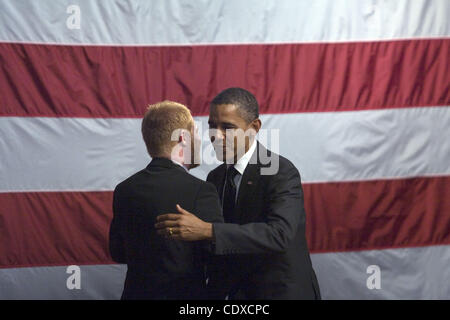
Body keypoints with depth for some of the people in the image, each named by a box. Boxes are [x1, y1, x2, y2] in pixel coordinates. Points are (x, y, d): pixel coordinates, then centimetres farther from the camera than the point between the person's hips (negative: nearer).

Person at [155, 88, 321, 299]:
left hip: (282, 292, -6)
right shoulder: (215, 178, 4)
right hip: (238, 292, 6)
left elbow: (279, 234, -34)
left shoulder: (281, 173, -18)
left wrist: (206, 230, -40)